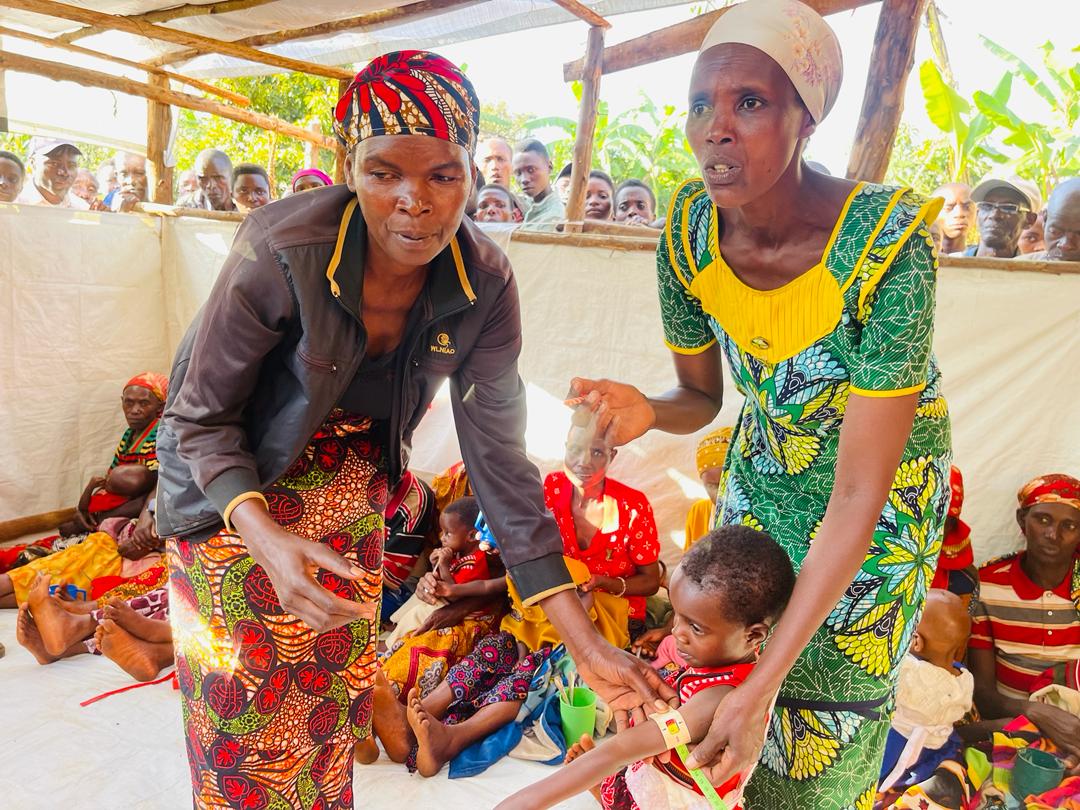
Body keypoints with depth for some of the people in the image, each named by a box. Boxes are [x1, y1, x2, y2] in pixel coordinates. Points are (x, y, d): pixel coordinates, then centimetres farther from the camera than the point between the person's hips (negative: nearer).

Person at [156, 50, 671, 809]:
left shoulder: (486, 285, -21)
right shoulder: (282, 249, -32)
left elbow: (499, 457, -17)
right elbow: (202, 417, -20)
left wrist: (586, 641, -19)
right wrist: (266, 539, -40)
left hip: (349, 480, 3)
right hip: (236, 482, -3)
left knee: (336, 689, 16)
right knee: (244, 699, 5)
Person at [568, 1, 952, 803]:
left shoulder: (887, 246, -34)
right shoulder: (689, 232, -19)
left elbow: (857, 499, -32)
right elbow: (700, 397, -4)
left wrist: (765, 685, -33)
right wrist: (643, 410, -29)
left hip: (886, 476, -4)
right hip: (765, 463, 4)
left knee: (826, 710, 5)